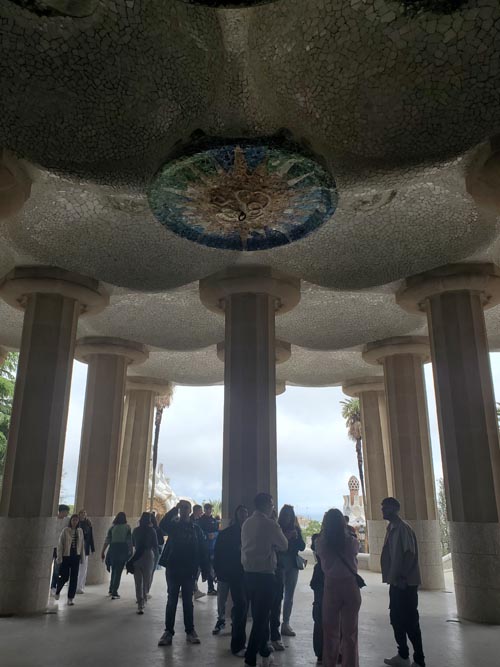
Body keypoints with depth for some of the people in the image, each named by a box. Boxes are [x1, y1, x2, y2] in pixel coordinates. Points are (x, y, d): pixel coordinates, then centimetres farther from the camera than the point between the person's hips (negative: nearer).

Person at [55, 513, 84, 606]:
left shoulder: (80, 531, 5)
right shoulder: (65, 530, -7)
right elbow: (60, 544, -6)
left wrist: (82, 556, 10)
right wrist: (59, 557, -10)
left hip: (76, 557, 3)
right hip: (66, 556, -3)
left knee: (74, 578, 3)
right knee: (64, 577, 3)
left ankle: (71, 598, 12)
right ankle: (58, 590, 35)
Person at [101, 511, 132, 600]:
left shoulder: (112, 527, 6)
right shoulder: (127, 527, 0)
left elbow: (107, 541, 1)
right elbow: (129, 540, -6)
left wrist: (103, 552, 4)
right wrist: (130, 551, 0)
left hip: (113, 549, 3)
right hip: (123, 550, -3)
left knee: (114, 571, 21)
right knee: (118, 572, 3)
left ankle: (111, 590, 30)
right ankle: (114, 593, 0)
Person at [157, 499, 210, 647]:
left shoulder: (196, 528, 3)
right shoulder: (173, 525, 2)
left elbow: (203, 551, 2)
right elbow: (162, 525, -22)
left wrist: (205, 571, -3)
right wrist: (174, 508, -26)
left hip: (189, 571, 0)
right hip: (173, 569, 0)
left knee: (188, 601, 7)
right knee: (172, 601, 4)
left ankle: (190, 631, 16)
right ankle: (168, 631, 11)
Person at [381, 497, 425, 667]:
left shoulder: (402, 528, -17)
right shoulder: (391, 528, 11)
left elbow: (409, 554, -21)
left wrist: (402, 577, -19)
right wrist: (392, 577, 14)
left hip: (405, 583, -9)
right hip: (396, 582, 9)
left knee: (410, 622, -2)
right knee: (396, 619, 17)